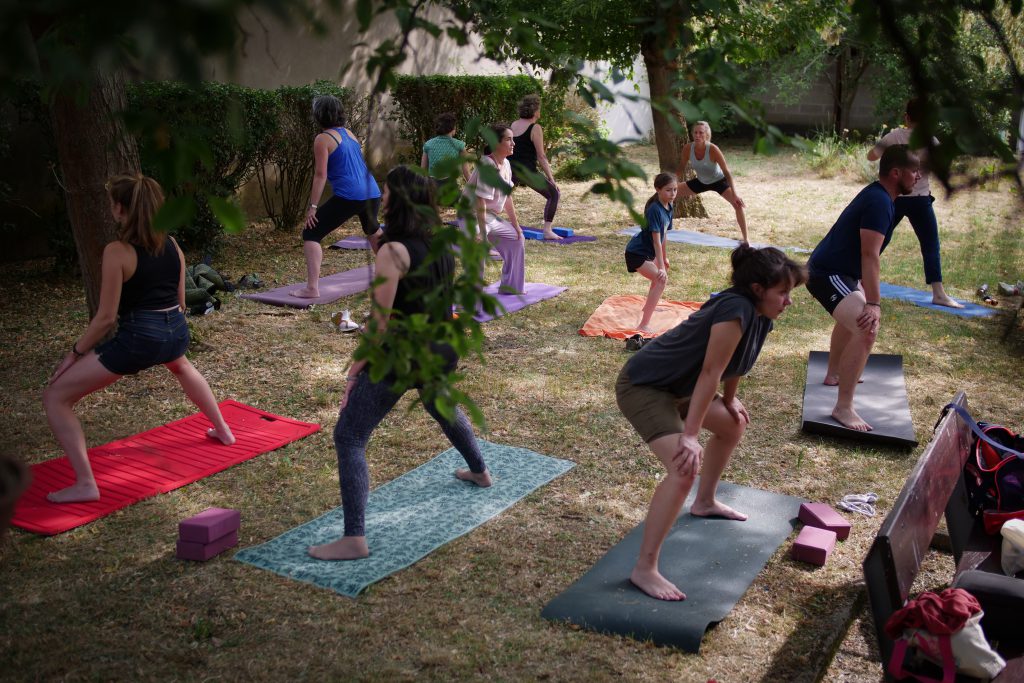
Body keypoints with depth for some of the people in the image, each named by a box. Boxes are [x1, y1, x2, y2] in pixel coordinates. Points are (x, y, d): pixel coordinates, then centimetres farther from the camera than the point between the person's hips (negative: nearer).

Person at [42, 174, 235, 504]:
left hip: (137, 338, -7)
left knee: (55, 397, 3)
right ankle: (223, 430, 54)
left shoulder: (116, 251, -13)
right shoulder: (171, 244, 6)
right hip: (176, 332, 7)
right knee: (181, 366, 46)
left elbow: (106, 317, -13)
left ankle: (85, 485, -3)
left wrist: (74, 353, 0)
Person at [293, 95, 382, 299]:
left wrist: (313, 206, -7)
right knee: (372, 229, 36)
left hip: (348, 196, -8)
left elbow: (320, 175, -9)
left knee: (311, 234, -2)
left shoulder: (323, 139, -2)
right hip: (372, 193, 8)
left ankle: (312, 288, -14)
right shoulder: (349, 133, 18)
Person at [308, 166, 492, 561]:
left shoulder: (394, 251, -20)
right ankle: (480, 472, 58)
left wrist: (359, 363, -10)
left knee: (349, 437, -2)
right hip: (440, 349, 8)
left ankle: (354, 539, -5)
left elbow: (381, 319, -19)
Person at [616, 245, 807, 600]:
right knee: (684, 470, -24)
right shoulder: (735, 310, -28)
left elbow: (733, 363, 16)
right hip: (642, 386, -10)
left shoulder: (759, 316, 0)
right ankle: (644, 569, -18)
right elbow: (710, 373, -28)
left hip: (676, 386, 10)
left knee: (734, 425, 27)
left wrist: (730, 401, 28)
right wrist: (689, 436, -26)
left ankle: (705, 503, 47)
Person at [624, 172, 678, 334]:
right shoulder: (654, 210, -25)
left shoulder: (668, 207, 2)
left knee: (659, 277, 31)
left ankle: (649, 307, 59)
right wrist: (661, 267, -27)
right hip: (637, 253, -10)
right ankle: (643, 325, -27)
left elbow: (663, 235, 14)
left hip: (647, 252, 10)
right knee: (661, 279, -23)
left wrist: (664, 258, 22)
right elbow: (656, 241, -27)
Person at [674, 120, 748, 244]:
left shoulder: (713, 149, -33)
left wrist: (734, 194, -38)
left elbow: (727, 172, -30)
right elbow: (680, 169, -5)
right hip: (701, 181, 4)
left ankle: (745, 240, -17)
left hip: (719, 181, -4)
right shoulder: (688, 148, -22)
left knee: (738, 204, -26)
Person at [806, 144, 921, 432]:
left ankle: (834, 373, 55)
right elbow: (870, 255, -28)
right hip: (828, 275, -12)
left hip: (833, 270, 12)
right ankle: (843, 408, -25)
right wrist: (873, 303, -31)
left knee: (856, 314, 37)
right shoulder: (879, 202, -21)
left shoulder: (877, 195, 12)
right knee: (867, 328, -28)